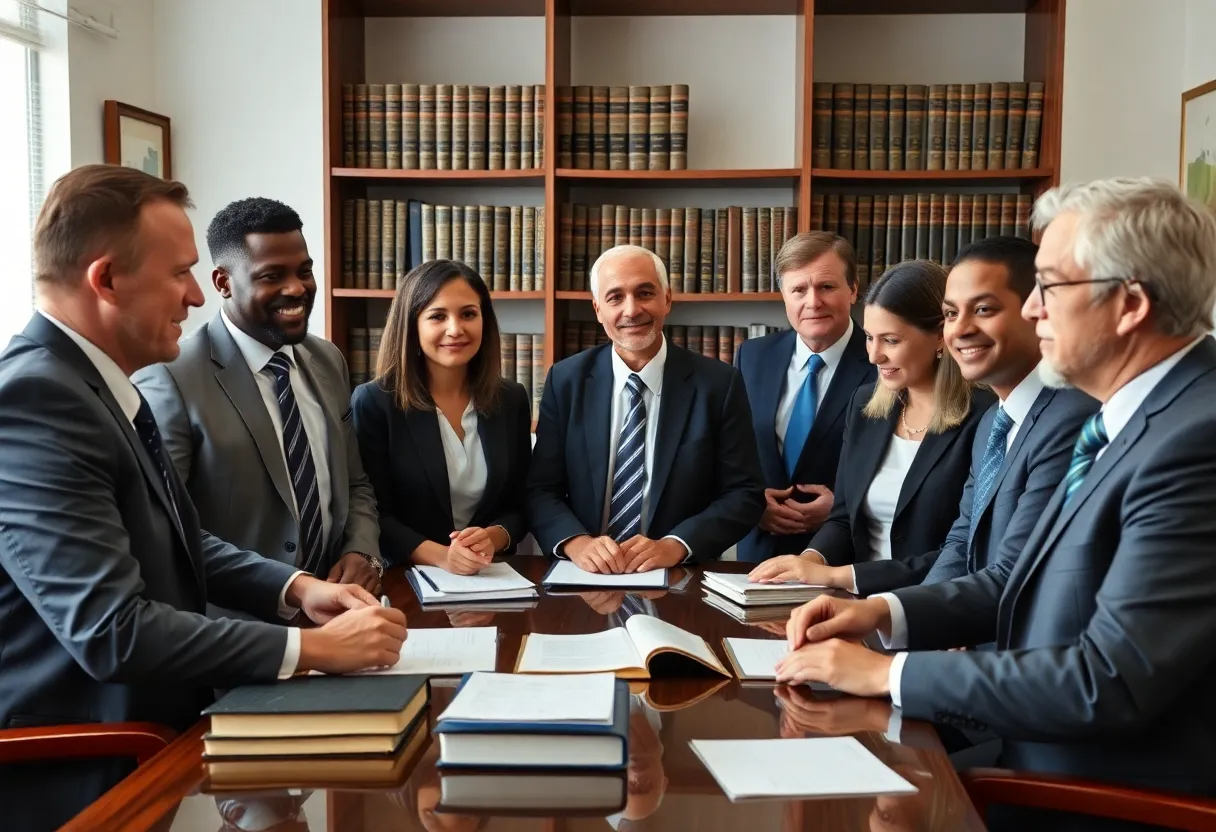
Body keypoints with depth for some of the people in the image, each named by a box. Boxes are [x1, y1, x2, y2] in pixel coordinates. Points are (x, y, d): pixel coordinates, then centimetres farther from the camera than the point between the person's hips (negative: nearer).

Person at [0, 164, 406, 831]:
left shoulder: (94, 382, 6)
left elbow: (176, 544, 16)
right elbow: (112, 631, -28)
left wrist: (295, 587, 0)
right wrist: (309, 648, -21)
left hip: (144, 735, 9)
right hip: (79, 779, -8)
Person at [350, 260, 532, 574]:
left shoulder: (512, 400, 6)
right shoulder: (373, 402, -5)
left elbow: (520, 506, 8)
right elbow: (372, 514, -7)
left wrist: (493, 539, -12)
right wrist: (439, 556, -21)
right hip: (405, 578, -2)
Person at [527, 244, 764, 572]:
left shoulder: (718, 383, -1)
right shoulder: (566, 381, 4)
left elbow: (745, 493, -1)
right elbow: (540, 490, 3)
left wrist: (674, 546, -15)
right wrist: (576, 542, -16)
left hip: (679, 580, -1)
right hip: (584, 578, 1)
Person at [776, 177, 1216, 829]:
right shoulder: (1134, 411, 5)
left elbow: (1111, 682, -27)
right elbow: (1039, 578, 12)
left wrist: (890, 673, -19)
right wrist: (885, 611, -2)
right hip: (1043, 759, 7)